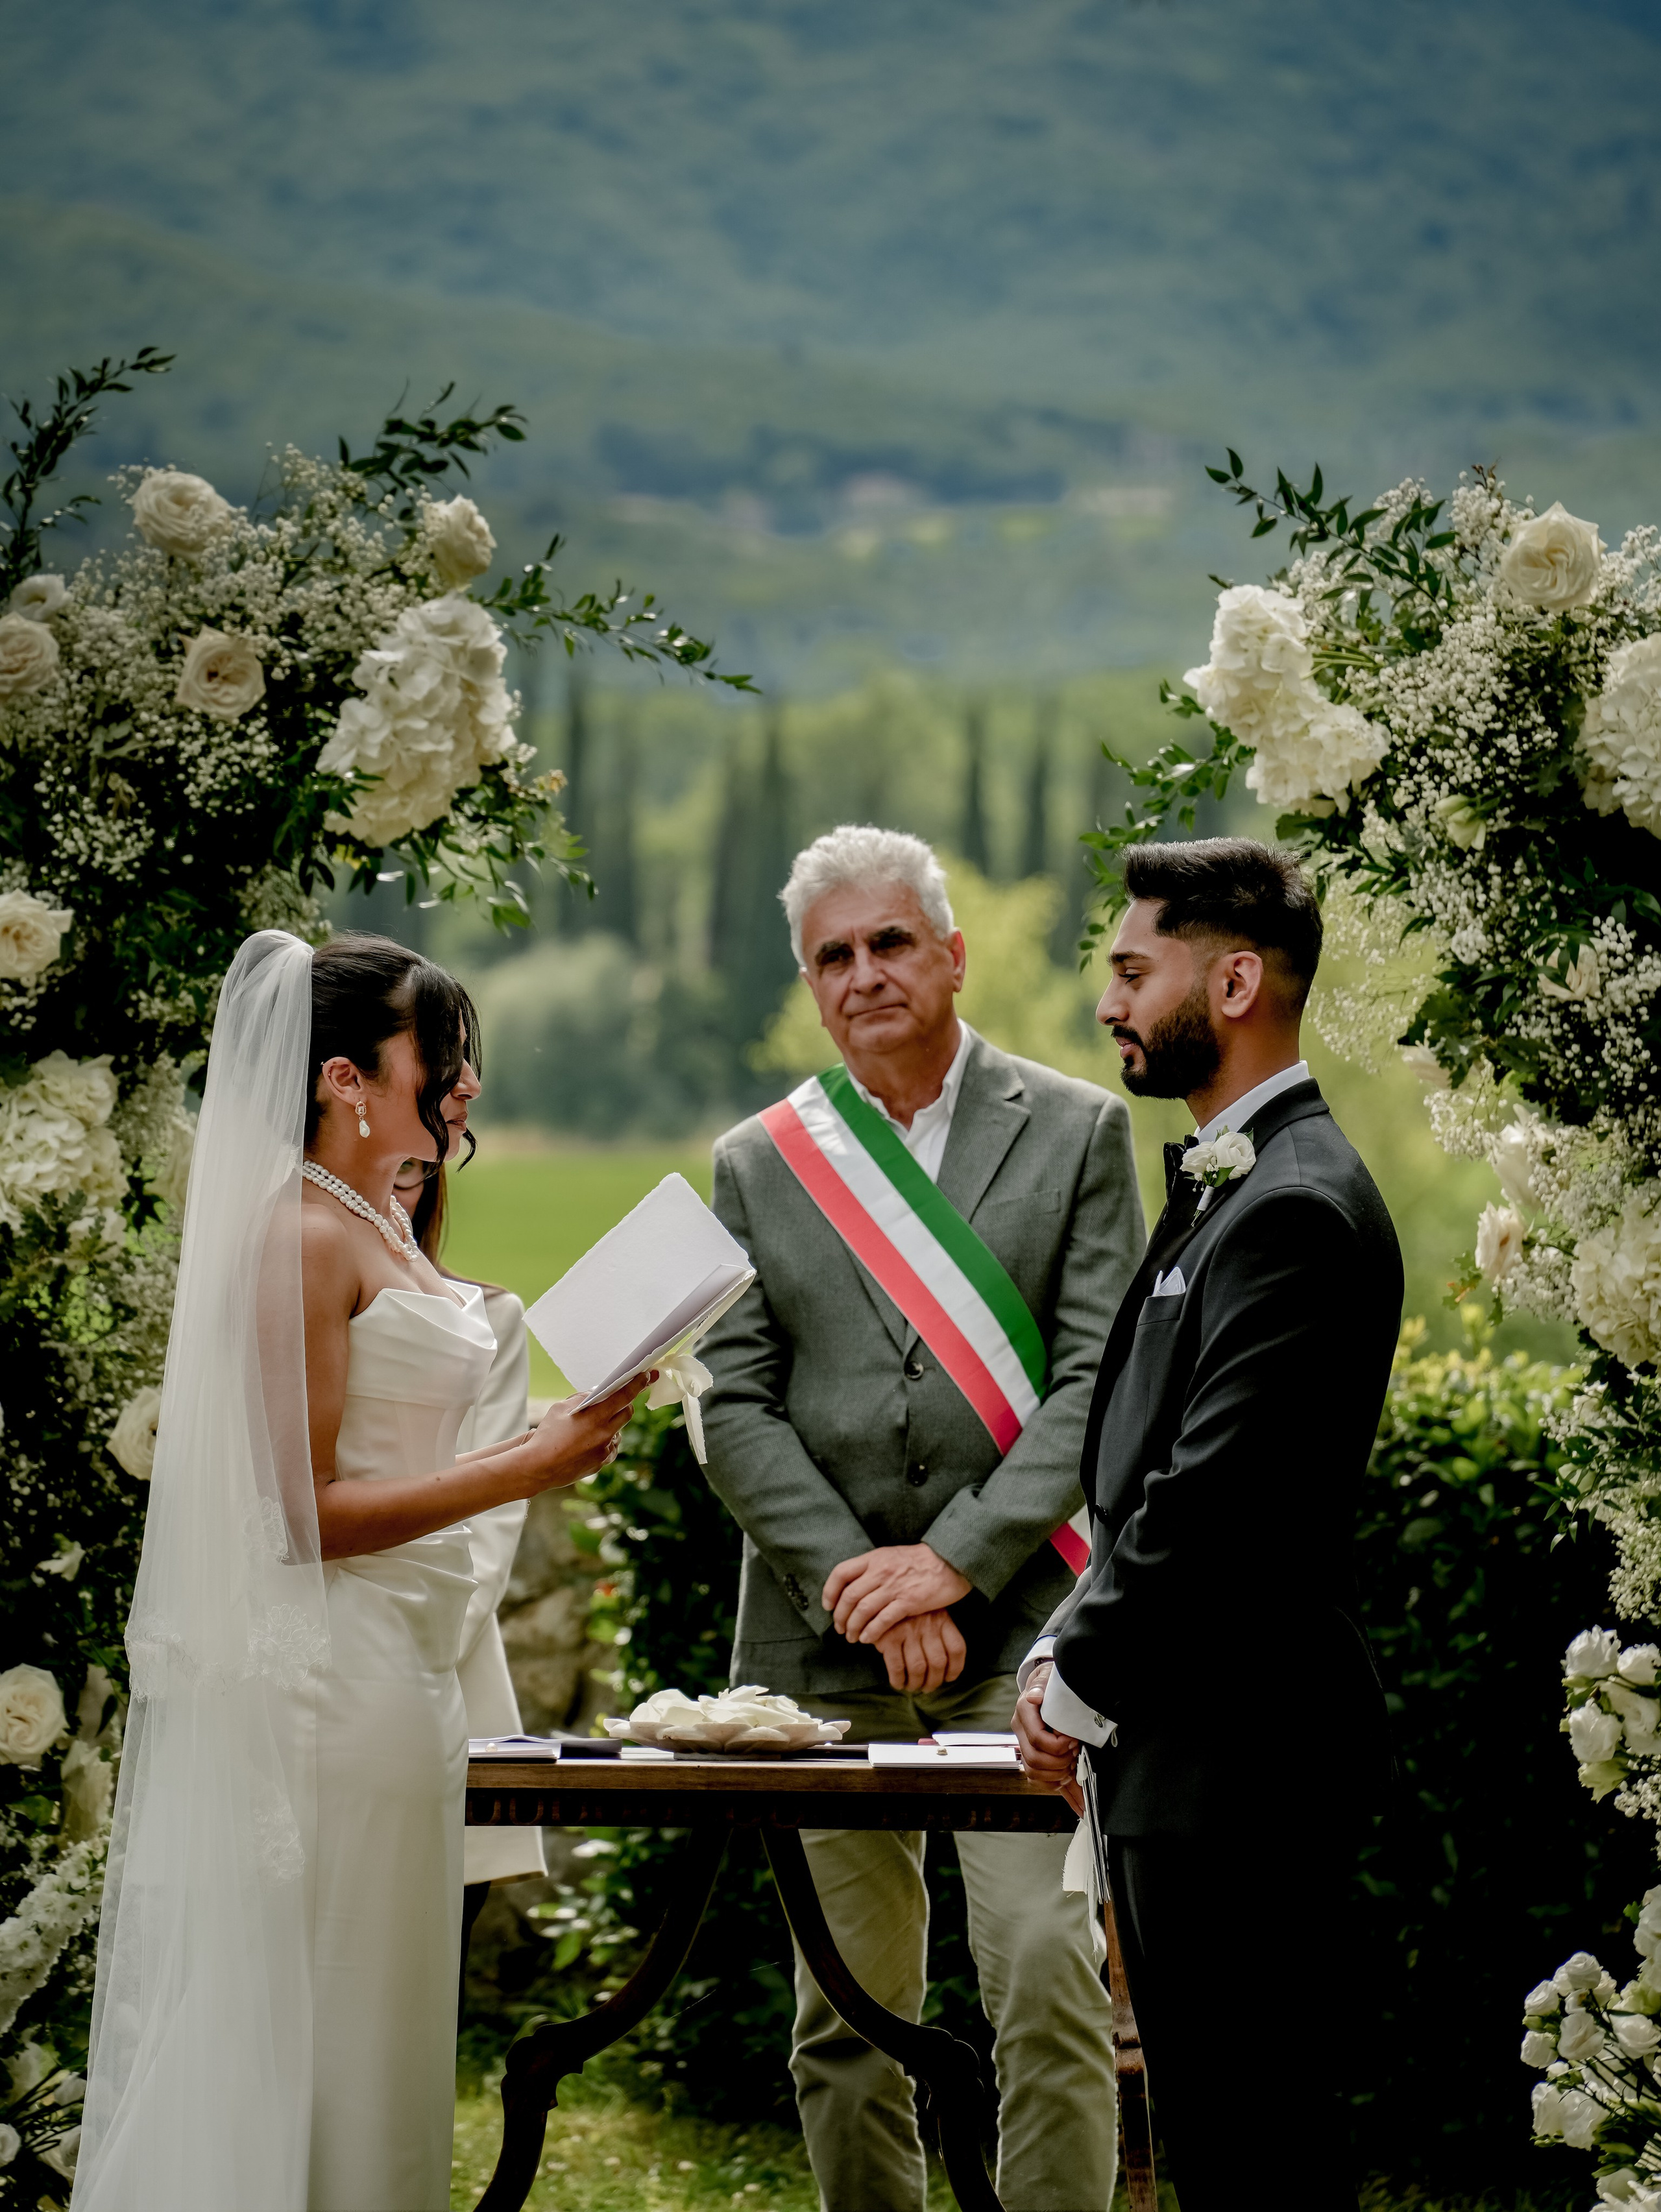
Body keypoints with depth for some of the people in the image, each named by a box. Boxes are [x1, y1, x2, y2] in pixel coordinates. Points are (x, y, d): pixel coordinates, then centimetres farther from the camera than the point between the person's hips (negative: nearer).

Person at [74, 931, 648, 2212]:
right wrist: (527, 1469, -19)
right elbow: (304, 1509, -18)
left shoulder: (388, 1227, 14)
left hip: (402, 1663, 10)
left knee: (385, 2036, 11)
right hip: (325, 1666, -10)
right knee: (307, 2024, -4)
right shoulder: (302, 1234, -15)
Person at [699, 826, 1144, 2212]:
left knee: (1046, 1968, -14)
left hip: (1016, 1624, -2)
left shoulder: (1077, 1132, 5)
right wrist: (861, 1587, -8)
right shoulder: (758, 1163, 11)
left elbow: (1098, 1378, -3)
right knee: (848, 2009, 6)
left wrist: (955, 1561, -12)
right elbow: (736, 1408, 4)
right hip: (823, 1642, 2)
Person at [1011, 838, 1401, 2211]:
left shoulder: (1297, 1209, -17)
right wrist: (1063, 1653, 8)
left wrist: (1079, 1686, -11)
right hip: (1185, 1759, 11)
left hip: (1241, 1771, -11)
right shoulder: (1225, 1186, 17)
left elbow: (1214, 1503, -22)